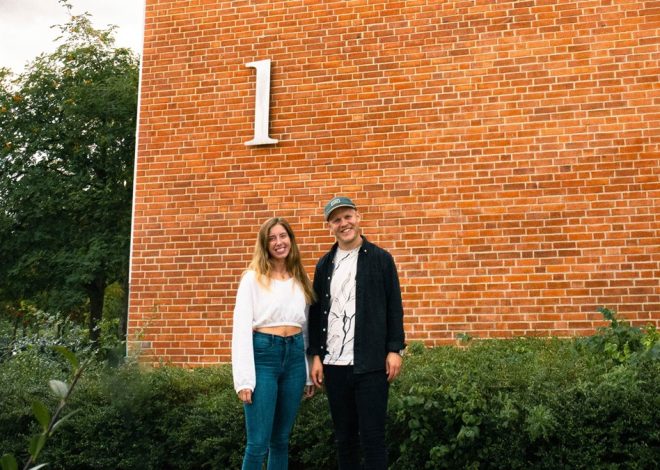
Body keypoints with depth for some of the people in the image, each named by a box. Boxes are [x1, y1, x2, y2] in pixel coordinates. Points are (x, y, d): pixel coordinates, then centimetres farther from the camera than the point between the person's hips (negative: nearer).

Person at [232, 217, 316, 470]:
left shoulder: (300, 280, 14)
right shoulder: (253, 278, -1)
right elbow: (241, 328, -7)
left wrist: (310, 373, 11)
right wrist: (244, 378, -14)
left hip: (295, 356, 5)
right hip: (263, 355, -5)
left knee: (281, 439, 11)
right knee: (258, 443, -6)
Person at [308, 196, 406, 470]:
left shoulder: (381, 259, 2)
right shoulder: (324, 265, 11)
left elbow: (394, 307, 0)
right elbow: (316, 312, 11)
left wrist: (395, 349, -7)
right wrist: (316, 355, 4)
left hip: (371, 363, -3)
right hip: (334, 364, 3)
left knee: (372, 436, -1)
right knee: (344, 437, 11)